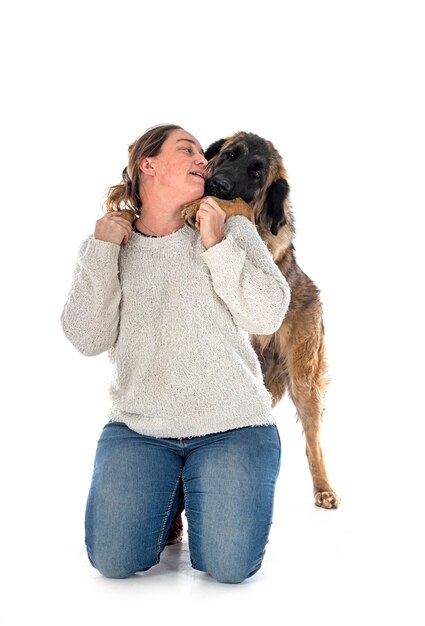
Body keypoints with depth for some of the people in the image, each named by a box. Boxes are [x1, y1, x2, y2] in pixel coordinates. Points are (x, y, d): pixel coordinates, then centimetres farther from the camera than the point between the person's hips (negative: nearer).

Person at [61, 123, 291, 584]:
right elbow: (87, 339, -4)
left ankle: (199, 494, 20)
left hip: (231, 426, -1)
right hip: (138, 427, 1)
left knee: (229, 566, -12)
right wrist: (101, 251, -10)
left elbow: (268, 317, -7)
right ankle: (168, 496, 21)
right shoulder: (105, 245, 7)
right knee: (115, 562, -9)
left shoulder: (232, 231, 3)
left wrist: (217, 247, -13)